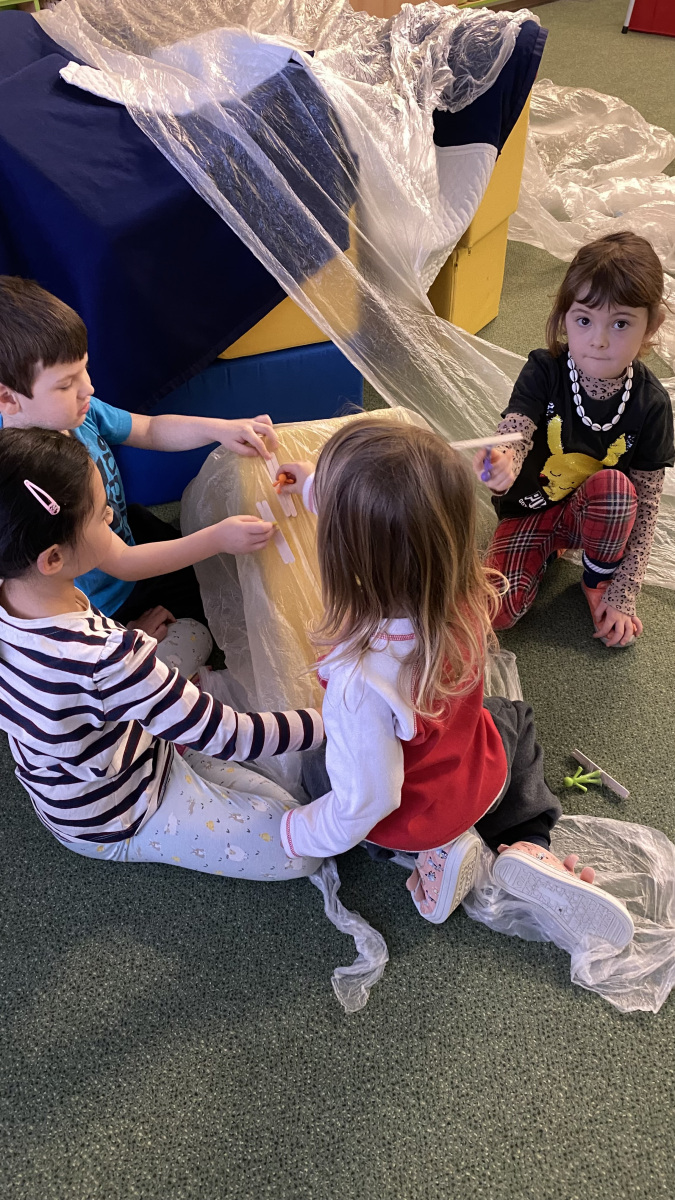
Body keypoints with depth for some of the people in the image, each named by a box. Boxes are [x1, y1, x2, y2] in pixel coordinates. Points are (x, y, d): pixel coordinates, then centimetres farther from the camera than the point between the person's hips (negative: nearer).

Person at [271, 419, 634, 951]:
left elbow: (365, 804, -30)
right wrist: (322, 489, 10)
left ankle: (437, 850, 10)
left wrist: (293, 834, -11)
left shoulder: (361, 678, -44)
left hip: (409, 820, -3)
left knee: (317, 769, 29)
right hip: (483, 783, 4)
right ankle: (529, 846, 13)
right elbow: (387, 536, -5)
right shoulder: (466, 591, -27)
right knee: (514, 717, 37)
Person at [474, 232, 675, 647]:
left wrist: (624, 593, -15)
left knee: (613, 485, -35)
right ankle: (547, 550, 11)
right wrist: (501, 469, -60)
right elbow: (513, 438, -32)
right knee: (497, 612, -21)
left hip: (598, 514, 1)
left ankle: (599, 580, -5)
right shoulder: (544, 371, -19)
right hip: (529, 508, 0)